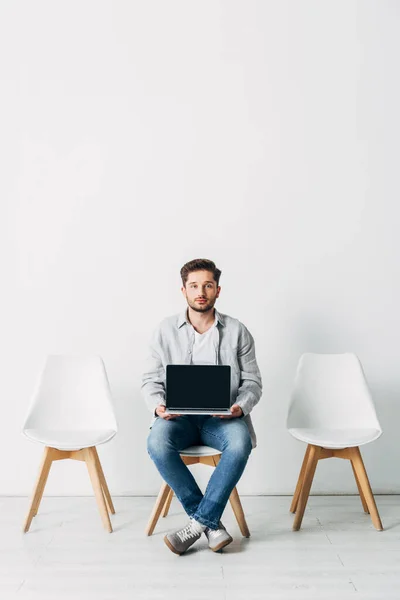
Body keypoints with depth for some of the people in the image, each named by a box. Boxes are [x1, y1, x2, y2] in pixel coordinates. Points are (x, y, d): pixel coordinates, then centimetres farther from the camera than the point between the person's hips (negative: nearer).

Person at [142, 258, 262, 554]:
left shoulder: (238, 332, 3)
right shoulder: (166, 330, 5)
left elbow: (252, 382, 5)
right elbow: (151, 379, 7)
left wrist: (240, 407, -16)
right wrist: (158, 405, -14)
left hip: (223, 417, 0)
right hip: (179, 416, 1)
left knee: (240, 442, -34)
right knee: (157, 442, -31)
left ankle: (199, 522, -19)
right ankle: (211, 523, -16)